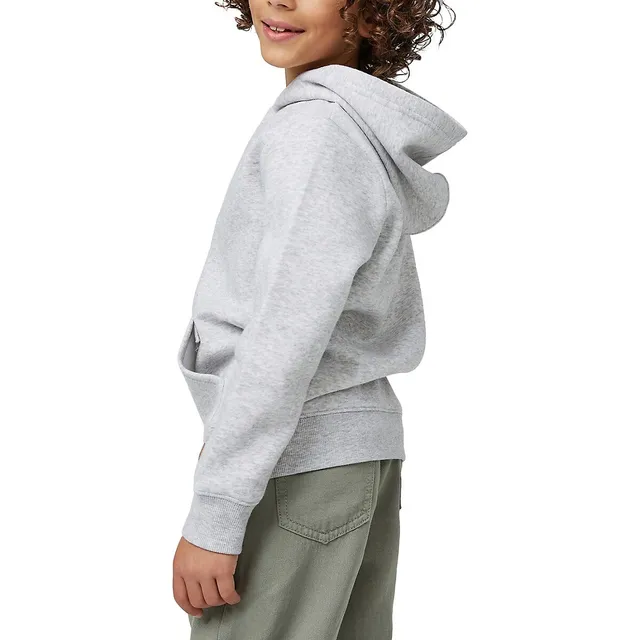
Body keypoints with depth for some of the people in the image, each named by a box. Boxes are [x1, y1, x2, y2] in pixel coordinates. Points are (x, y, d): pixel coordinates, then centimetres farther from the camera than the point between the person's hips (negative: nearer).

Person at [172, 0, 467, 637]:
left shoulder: (319, 130, -17)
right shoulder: (372, 131, 12)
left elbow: (287, 335, -21)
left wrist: (213, 516, -19)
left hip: (298, 464, -9)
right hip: (360, 447, 9)